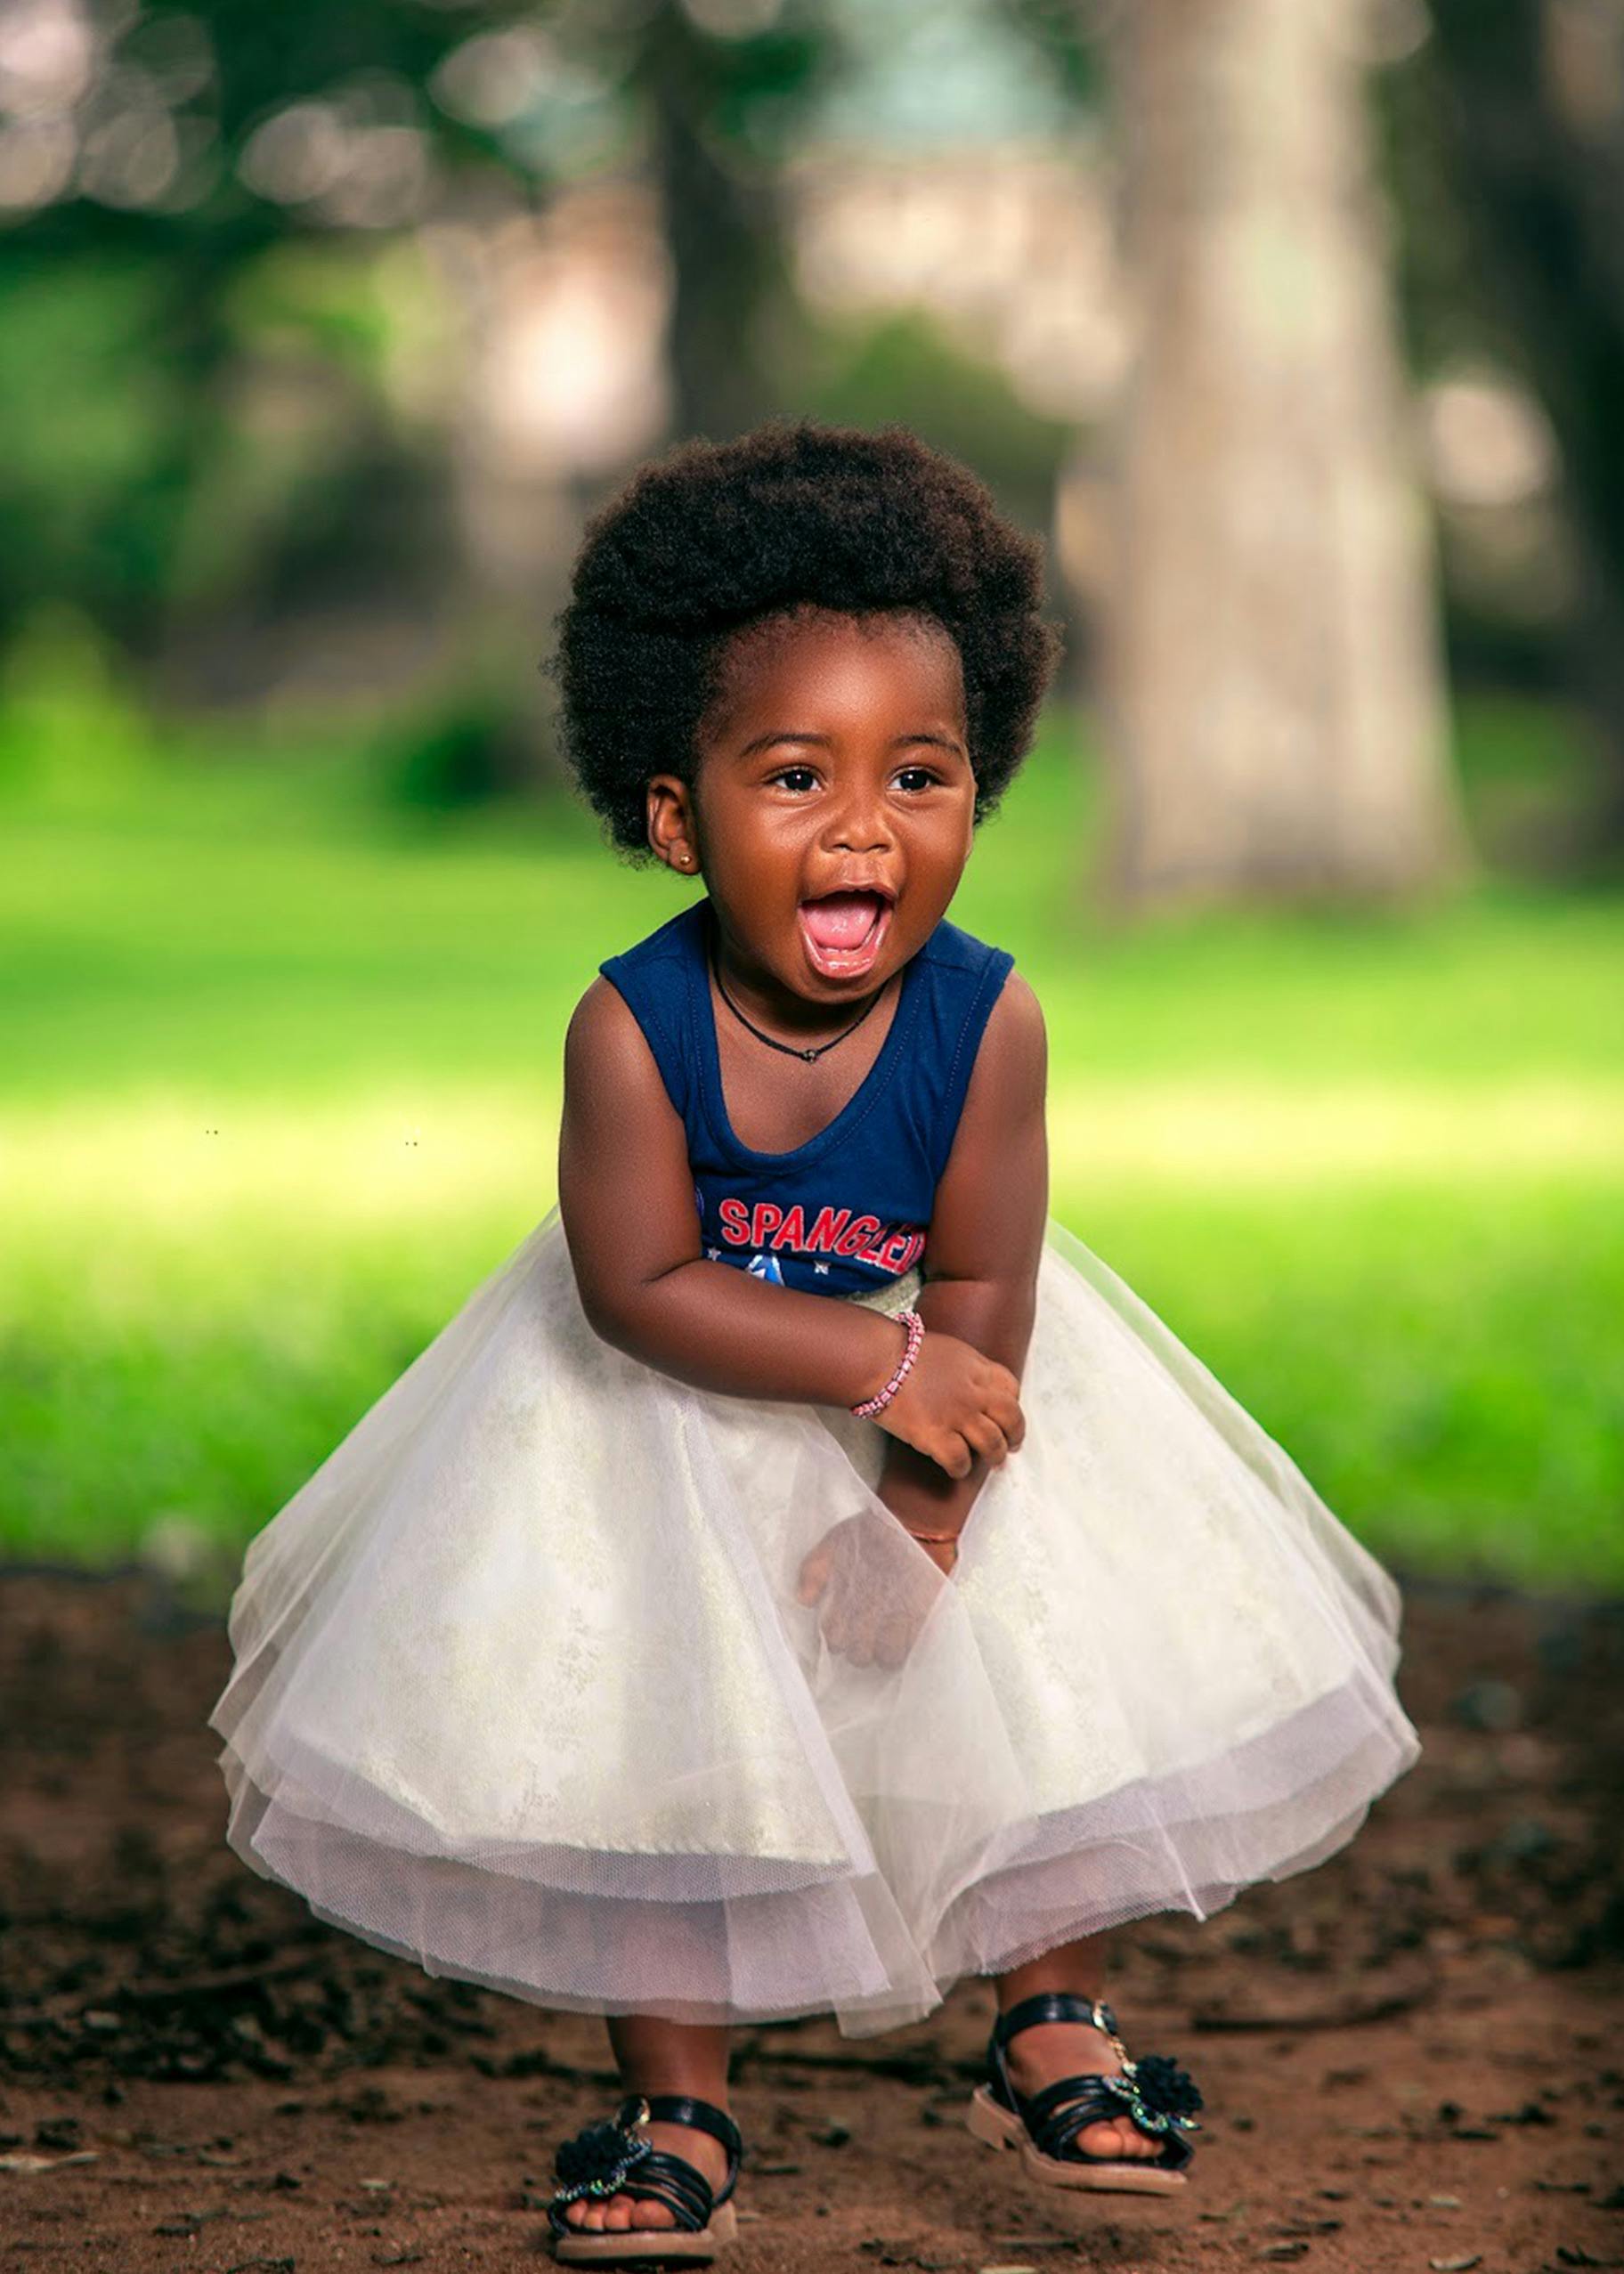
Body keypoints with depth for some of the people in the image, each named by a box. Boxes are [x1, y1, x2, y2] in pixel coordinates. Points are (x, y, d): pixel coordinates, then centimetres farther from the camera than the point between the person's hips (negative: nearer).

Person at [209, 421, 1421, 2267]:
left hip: (928, 1387, 2)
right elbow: (640, 1290, -27)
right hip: (674, 1423, -1)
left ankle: (1049, 2027, 27)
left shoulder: (984, 1023, -25)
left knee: (1055, 1678, 5)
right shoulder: (633, 1027, -29)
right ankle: (678, 2103, 16)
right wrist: (881, 1366, -32)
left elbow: (983, 1297, -18)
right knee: (649, 1734, 0)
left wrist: (919, 1518, -20)